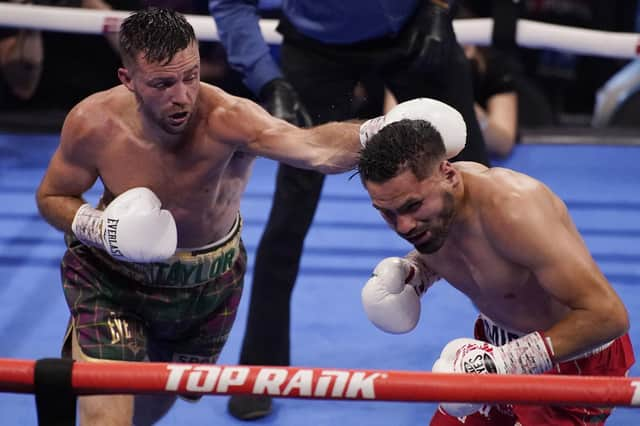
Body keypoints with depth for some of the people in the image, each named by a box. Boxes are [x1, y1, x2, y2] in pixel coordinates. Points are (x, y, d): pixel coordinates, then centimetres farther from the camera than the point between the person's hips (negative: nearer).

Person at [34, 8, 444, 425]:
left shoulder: (228, 118, -35)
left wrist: (376, 133, -77)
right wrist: (96, 227, -27)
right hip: (111, 276, -1)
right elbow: (52, 197, -5)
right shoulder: (92, 124, -26)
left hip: (209, 281, 1)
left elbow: (314, 147, -56)